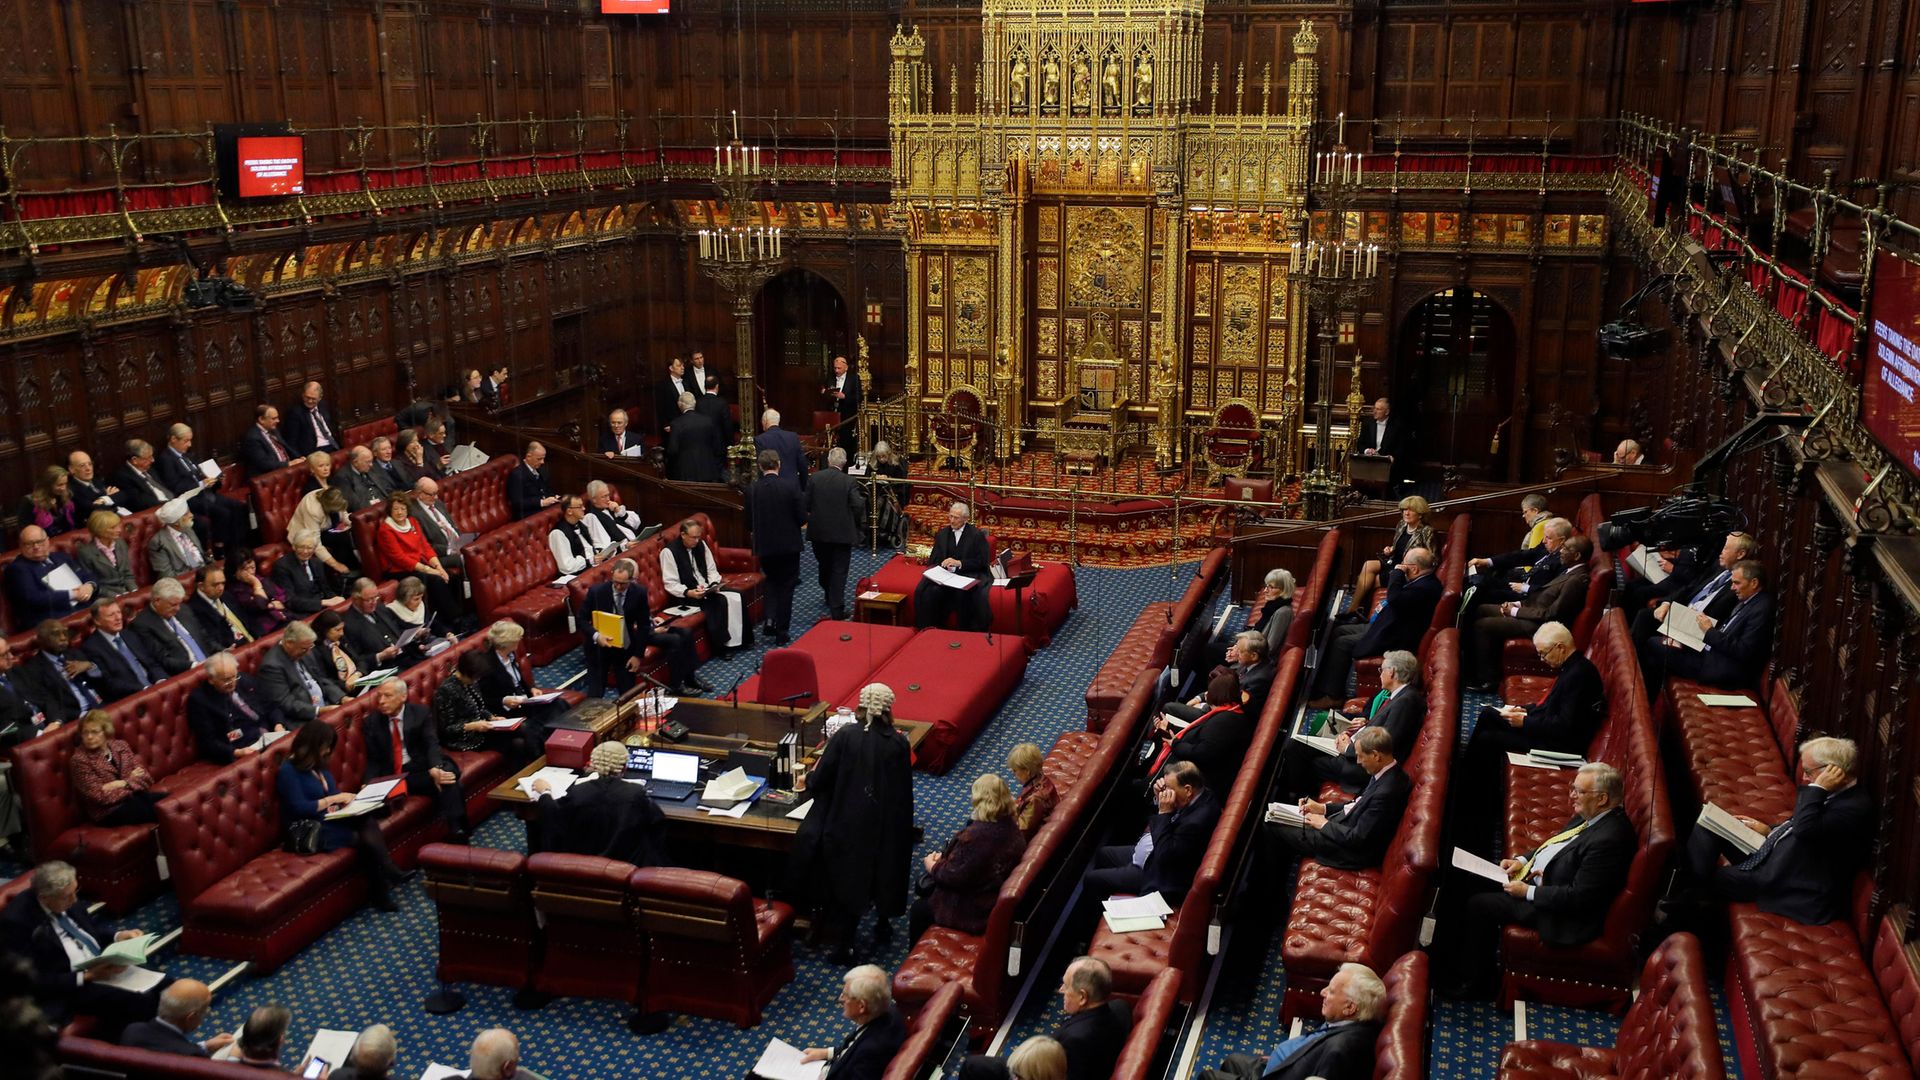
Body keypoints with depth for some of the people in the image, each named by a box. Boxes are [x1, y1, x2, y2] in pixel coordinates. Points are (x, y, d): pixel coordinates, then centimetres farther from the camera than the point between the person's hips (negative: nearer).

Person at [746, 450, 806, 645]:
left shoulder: (752, 490, -8)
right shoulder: (790, 487, -13)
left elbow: (749, 524, -3)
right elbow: (802, 518, -10)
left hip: (764, 546, 2)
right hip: (789, 545, -2)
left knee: (772, 581, 23)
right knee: (786, 587, 9)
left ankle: (770, 619, 5)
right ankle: (781, 631, 10)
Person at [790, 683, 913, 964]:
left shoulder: (844, 737, -13)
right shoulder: (899, 744, -9)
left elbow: (816, 783, -10)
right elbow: (904, 793, -4)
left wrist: (811, 776, 12)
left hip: (847, 826, -1)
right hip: (886, 829, 1)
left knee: (845, 880, 12)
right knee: (883, 871, 24)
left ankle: (844, 943, 11)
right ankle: (883, 924, 39)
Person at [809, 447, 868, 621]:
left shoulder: (815, 478, -5)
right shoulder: (849, 482, -13)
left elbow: (806, 504, -3)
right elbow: (858, 506, -17)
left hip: (818, 531, 3)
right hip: (842, 532, -3)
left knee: (824, 566, 23)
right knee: (839, 571, 2)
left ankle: (829, 596, 44)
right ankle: (836, 609, -2)